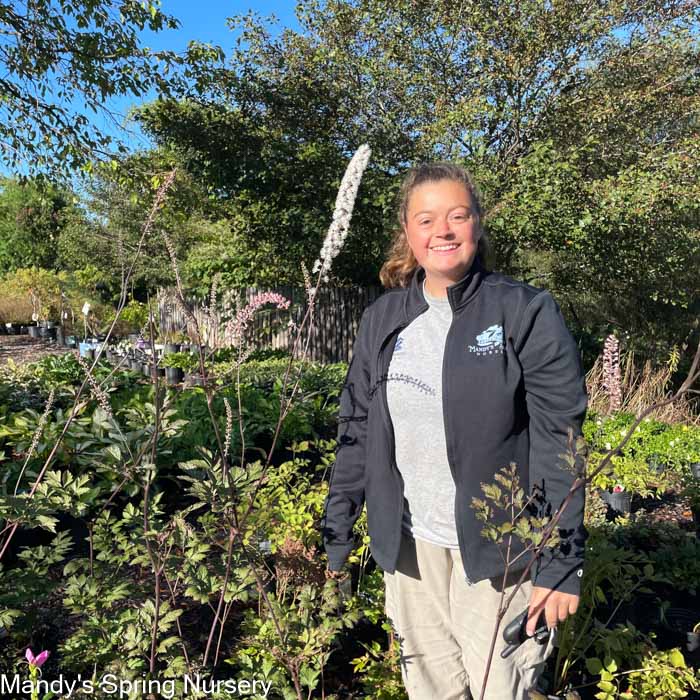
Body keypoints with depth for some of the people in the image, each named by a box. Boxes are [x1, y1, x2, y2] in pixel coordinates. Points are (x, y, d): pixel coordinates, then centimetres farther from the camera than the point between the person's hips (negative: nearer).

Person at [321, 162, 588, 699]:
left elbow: (559, 445, -11)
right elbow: (357, 429, 5)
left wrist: (563, 562, -13)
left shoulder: (527, 313, -10)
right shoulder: (383, 319, 2)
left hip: (496, 547, -3)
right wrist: (337, 532, 5)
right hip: (409, 543, 4)